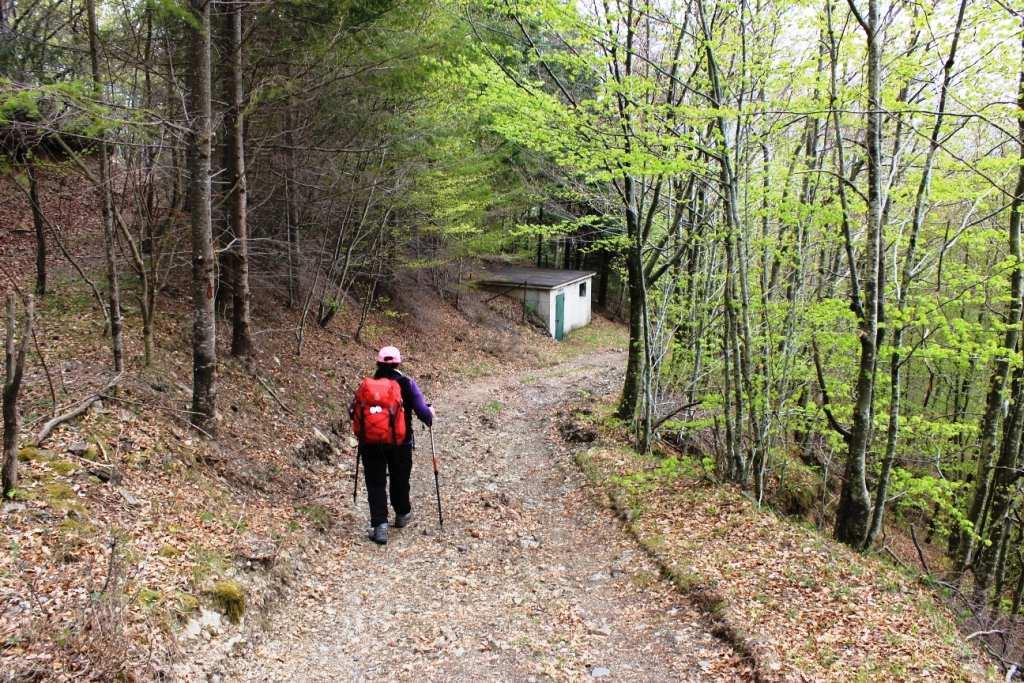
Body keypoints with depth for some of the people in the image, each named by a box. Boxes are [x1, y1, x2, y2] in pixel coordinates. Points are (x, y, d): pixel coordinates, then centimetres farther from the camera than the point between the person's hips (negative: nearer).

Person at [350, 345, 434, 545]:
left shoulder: (366, 385, 0)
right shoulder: (406, 383, -5)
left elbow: (352, 412, 3)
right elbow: (422, 411, -9)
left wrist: (363, 428, 23)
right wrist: (430, 417, 14)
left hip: (370, 444, 0)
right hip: (400, 443, 0)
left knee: (375, 484, 5)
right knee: (400, 480, 19)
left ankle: (379, 525, -6)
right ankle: (402, 514, 39)